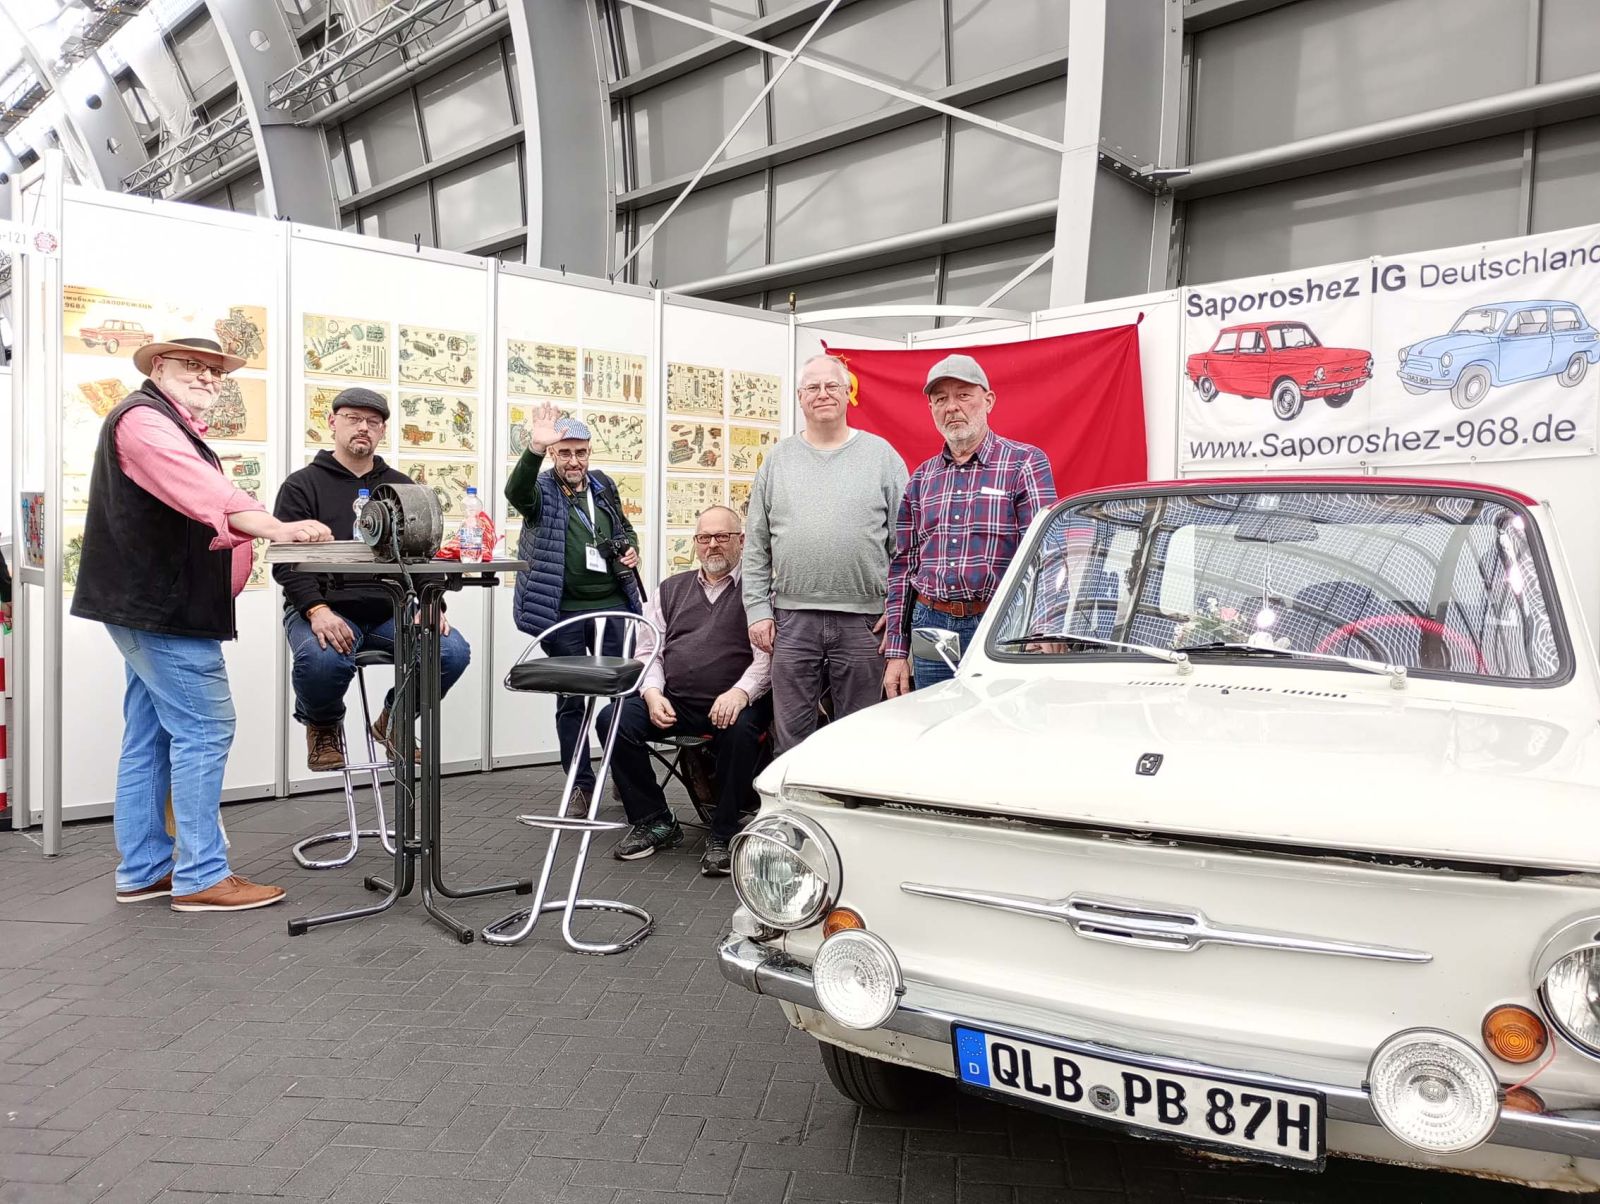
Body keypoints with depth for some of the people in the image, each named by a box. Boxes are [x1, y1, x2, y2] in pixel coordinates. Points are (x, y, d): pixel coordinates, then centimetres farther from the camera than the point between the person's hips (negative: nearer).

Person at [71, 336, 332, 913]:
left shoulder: (178, 427, 22)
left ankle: (142, 871, 20)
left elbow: (194, 508, 22)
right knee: (203, 731, -9)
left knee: (150, 737, 13)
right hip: (163, 605, -11)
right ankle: (201, 877, -3)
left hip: (154, 604, 11)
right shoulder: (144, 417, -12)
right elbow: (202, 490, -30)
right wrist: (276, 528, -42)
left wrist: (263, 534, 9)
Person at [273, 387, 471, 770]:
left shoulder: (400, 487, 19)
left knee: (453, 651, -24)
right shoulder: (302, 485, 7)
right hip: (324, 609, -3)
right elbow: (286, 561, -5)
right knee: (322, 659, -37)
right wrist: (316, 610, -22)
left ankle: (395, 719, 8)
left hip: (391, 611, 3)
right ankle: (323, 727, 2)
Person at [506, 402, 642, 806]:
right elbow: (516, 490, -29)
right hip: (563, 610, -3)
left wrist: (631, 547, 3)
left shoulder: (603, 485, 10)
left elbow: (623, 526, 26)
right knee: (570, 699, 6)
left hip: (612, 604, 4)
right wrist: (534, 448, -46)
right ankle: (581, 784, 16)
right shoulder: (543, 490, -4)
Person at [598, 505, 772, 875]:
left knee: (740, 730, -37)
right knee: (613, 719, -19)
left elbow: (768, 653, -6)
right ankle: (654, 822, -3)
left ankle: (722, 836, -15)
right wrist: (652, 694, -3)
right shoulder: (671, 589, 22)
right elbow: (647, 649, 16)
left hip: (731, 705, -4)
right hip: (672, 702, 4)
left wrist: (740, 692, -23)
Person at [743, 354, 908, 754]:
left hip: (864, 621, -1)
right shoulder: (778, 460, 11)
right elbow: (756, 546, 11)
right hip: (791, 620, 2)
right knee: (790, 737, 6)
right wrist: (757, 610, 3)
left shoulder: (881, 455, 5)